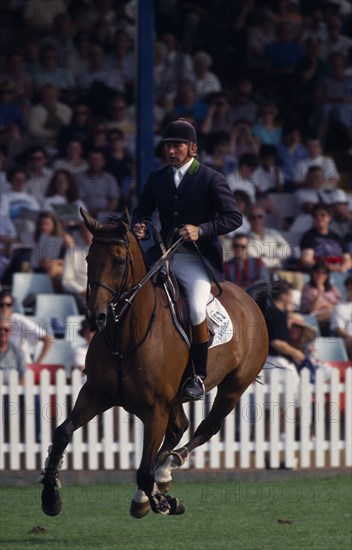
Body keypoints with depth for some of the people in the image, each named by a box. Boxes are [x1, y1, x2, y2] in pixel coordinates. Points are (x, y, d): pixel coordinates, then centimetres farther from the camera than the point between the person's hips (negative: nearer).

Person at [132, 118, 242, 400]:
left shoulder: (211, 179, -5)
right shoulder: (157, 178, 11)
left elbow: (234, 216, -9)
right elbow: (142, 208, 21)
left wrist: (201, 230, -23)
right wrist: (138, 224, -3)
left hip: (197, 257, -6)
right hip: (165, 255, 6)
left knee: (197, 309, -27)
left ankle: (199, 377, -14)